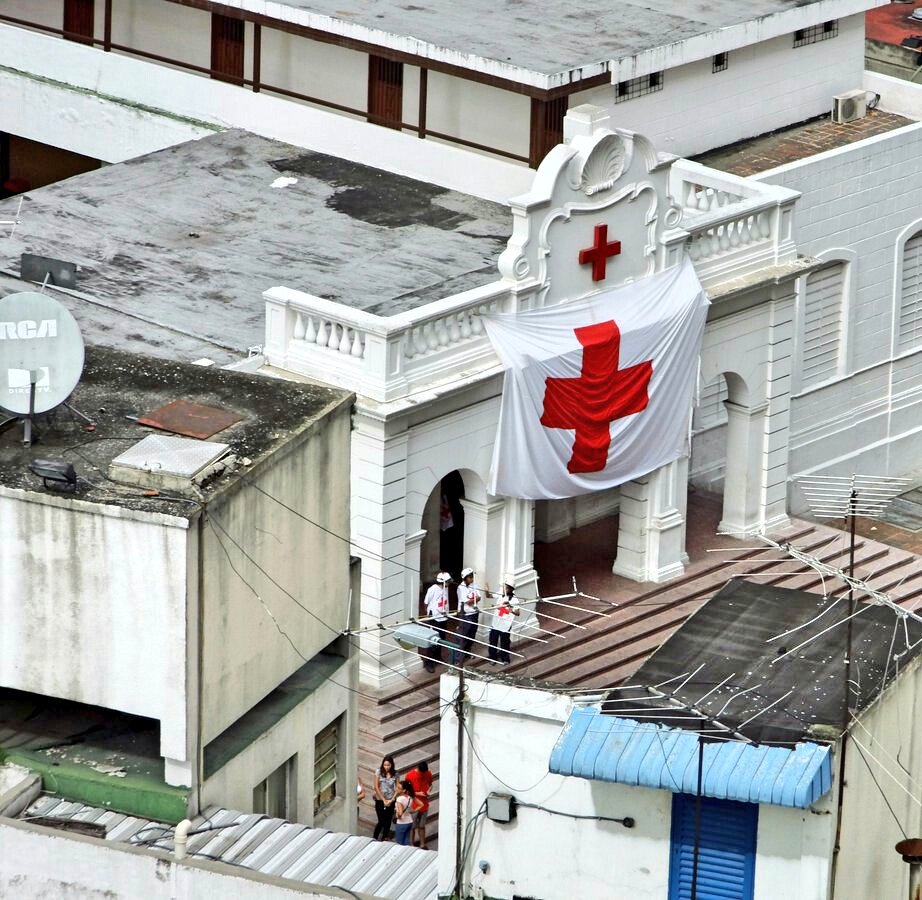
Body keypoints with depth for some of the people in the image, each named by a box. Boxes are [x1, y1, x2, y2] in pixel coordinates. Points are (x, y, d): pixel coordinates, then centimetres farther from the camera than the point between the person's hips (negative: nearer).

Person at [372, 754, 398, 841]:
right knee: (381, 821, -7)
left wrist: (391, 800, -9)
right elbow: (376, 787, -8)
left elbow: (397, 788, 1)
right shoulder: (379, 772, -8)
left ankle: (384, 839, 19)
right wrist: (384, 800, -9)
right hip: (380, 800, -2)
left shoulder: (395, 774, -2)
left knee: (388, 821, 6)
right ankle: (375, 839, 6)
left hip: (390, 801, 2)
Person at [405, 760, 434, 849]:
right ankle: (411, 844, 15)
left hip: (424, 804, 4)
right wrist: (417, 793, -22)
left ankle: (422, 844, 24)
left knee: (422, 826, 14)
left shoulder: (428, 774, -4)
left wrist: (428, 791, -9)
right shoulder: (410, 775, -15)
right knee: (413, 826, 3)